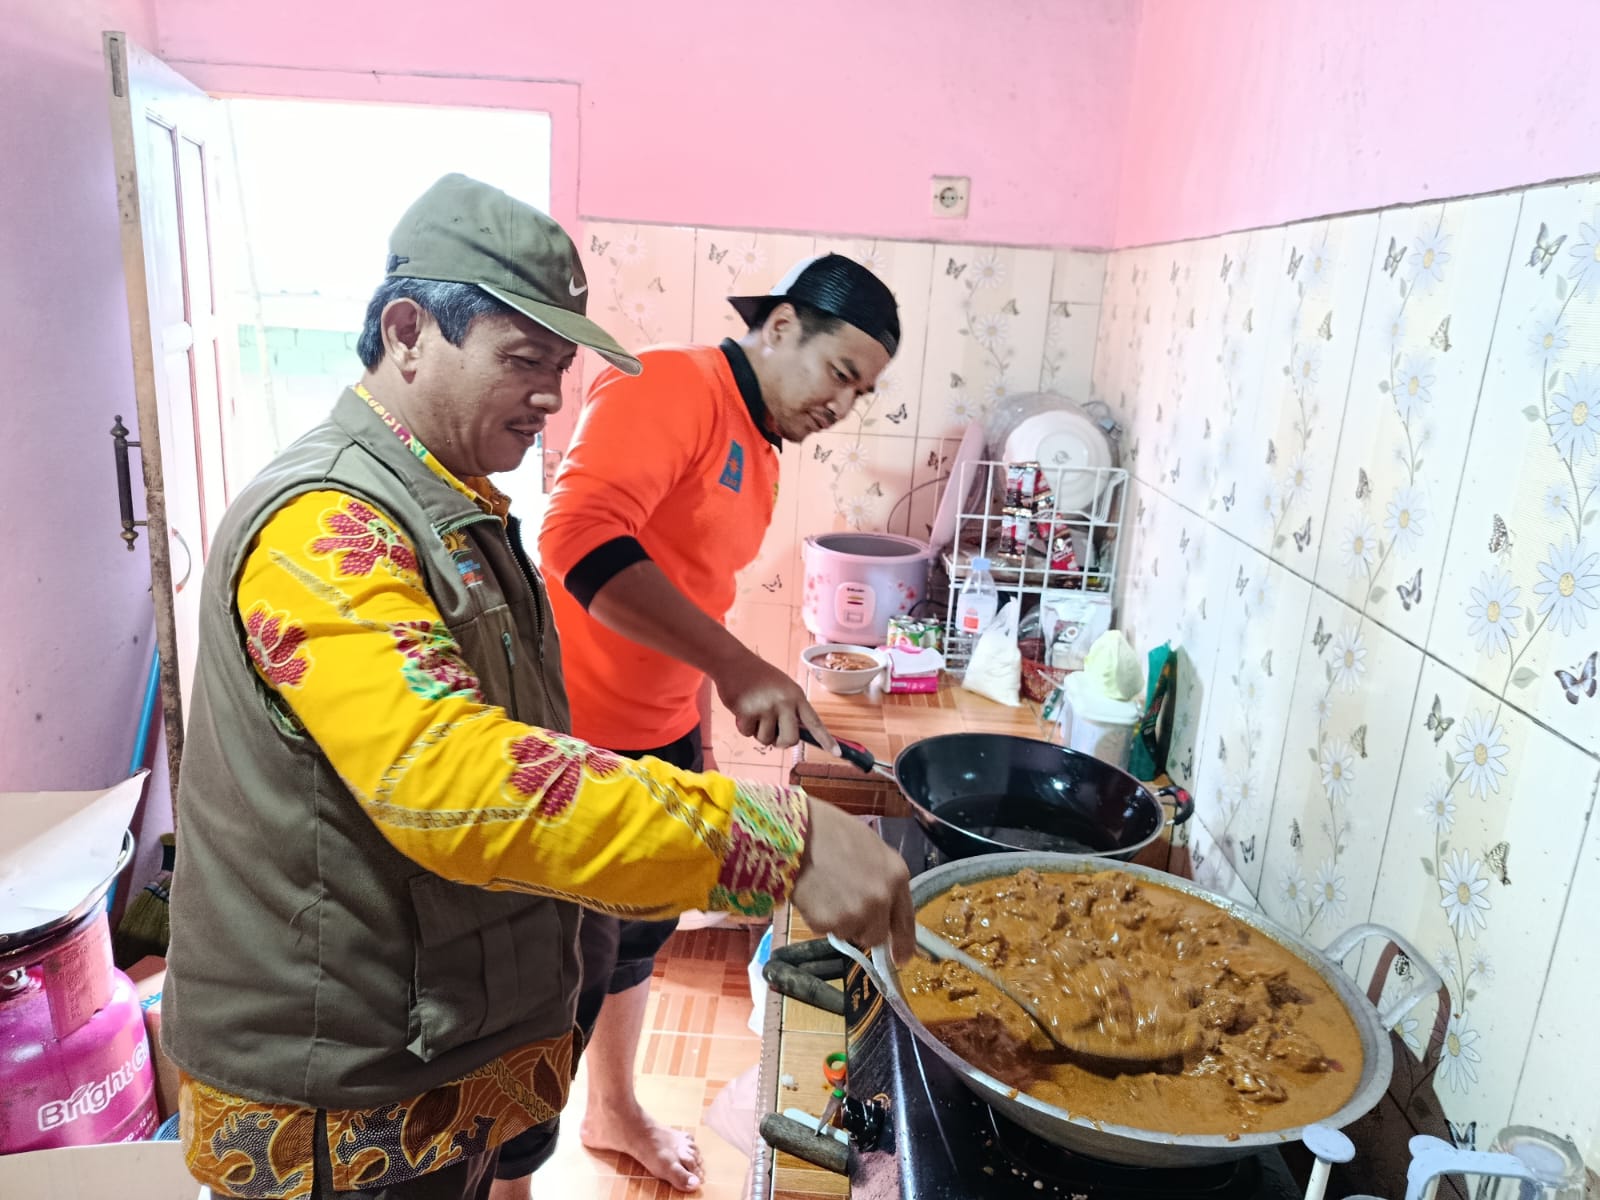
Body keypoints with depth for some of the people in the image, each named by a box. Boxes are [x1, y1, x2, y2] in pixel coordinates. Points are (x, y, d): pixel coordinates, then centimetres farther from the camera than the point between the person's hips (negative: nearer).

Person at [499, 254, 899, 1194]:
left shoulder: (760, 451, 11)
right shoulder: (669, 387, -18)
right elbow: (582, 539, -35)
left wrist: (699, 738, 20)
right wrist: (738, 666, -39)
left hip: (660, 740, 9)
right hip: (576, 745, -9)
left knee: (640, 940, 24)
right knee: (567, 982, 5)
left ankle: (615, 1111, 49)